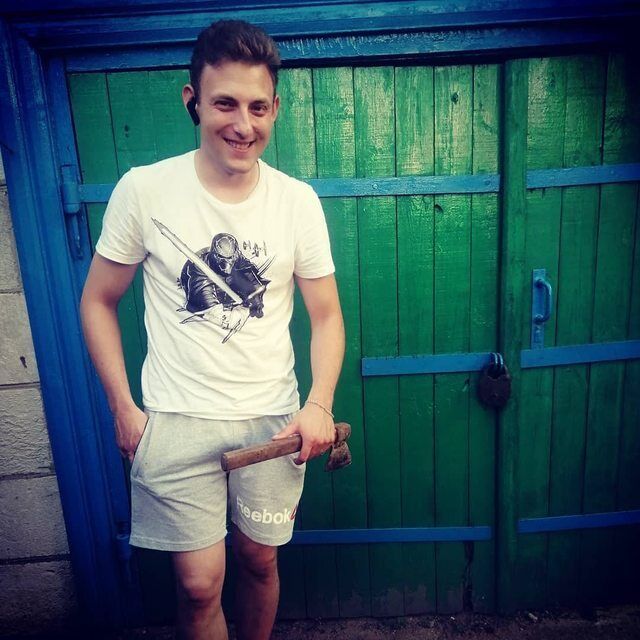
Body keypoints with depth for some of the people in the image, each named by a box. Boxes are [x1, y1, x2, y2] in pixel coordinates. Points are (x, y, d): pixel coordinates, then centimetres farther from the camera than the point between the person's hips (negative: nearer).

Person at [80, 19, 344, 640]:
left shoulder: (298, 201, -4)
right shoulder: (143, 190, -9)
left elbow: (326, 315, 2)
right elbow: (97, 301, 0)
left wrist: (319, 404, -12)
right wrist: (123, 408, -4)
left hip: (272, 419, 2)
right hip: (175, 421, -1)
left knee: (259, 561, 19)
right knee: (199, 583, 6)